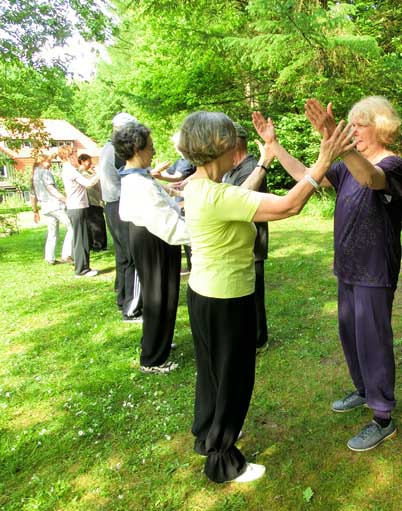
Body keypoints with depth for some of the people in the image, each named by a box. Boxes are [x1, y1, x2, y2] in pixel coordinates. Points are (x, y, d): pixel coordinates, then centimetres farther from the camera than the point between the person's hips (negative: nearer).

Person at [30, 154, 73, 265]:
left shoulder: (33, 176, 22)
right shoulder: (45, 172, -2)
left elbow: (33, 196, 25)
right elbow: (51, 189, -15)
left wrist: (35, 211, 32)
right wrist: (67, 200, -20)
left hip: (45, 207, 9)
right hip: (55, 204, -8)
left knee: (52, 234, 15)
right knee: (71, 228, -8)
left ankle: (50, 258, 13)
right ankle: (66, 255, -16)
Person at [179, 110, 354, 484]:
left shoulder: (195, 186, 1)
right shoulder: (217, 196, -28)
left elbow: (241, 196, 18)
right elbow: (288, 205, -31)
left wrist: (266, 157, 21)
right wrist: (323, 162, -21)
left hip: (205, 295, 9)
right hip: (226, 302, -9)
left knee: (213, 371, 26)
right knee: (233, 379, 11)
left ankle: (207, 436, 48)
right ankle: (223, 462, 31)